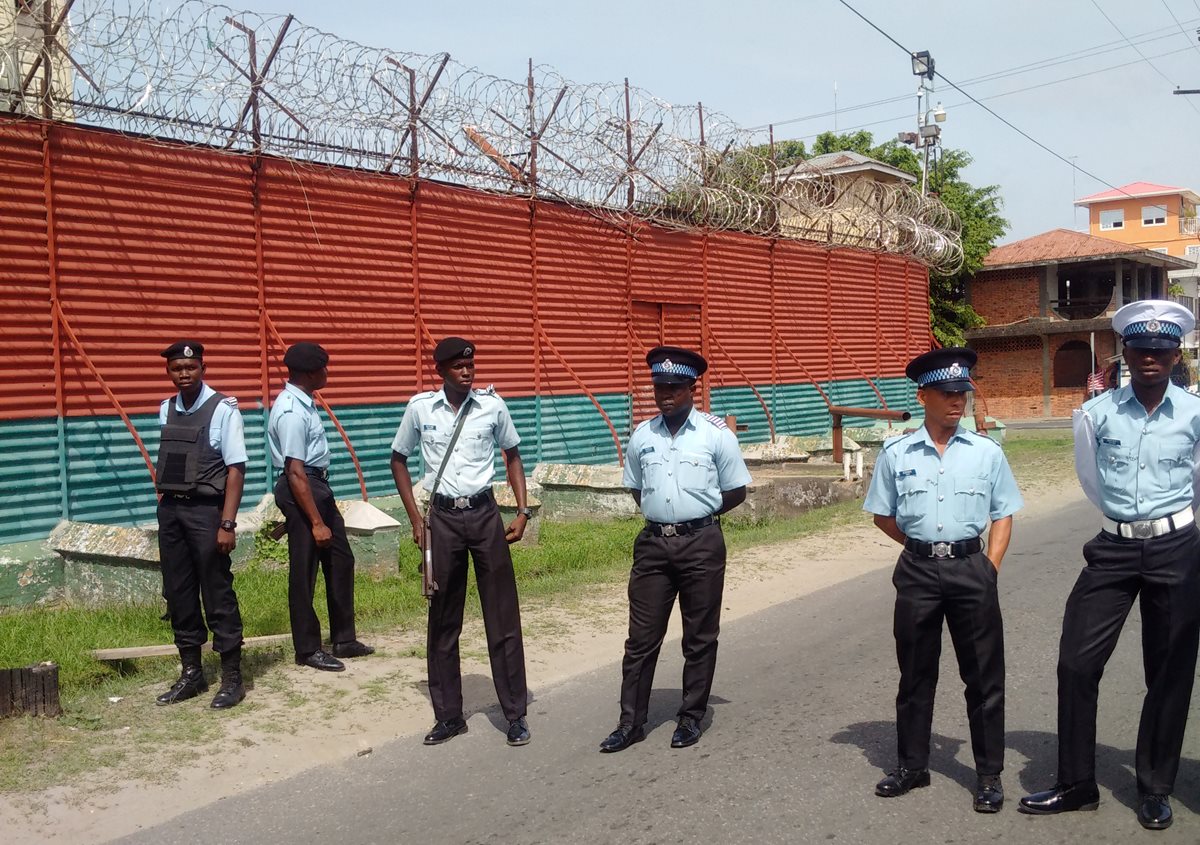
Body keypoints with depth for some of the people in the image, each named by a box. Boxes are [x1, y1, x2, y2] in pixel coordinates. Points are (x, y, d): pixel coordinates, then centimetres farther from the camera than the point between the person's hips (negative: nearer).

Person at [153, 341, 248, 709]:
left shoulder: (223, 409, -11)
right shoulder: (166, 410, 8)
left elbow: (236, 469, -13)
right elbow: (166, 463, 12)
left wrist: (227, 523, -17)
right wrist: (165, 505, 8)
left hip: (205, 510, -6)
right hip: (169, 510, 6)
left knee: (217, 595, 0)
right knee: (178, 594, 12)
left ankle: (232, 677, 11)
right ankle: (191, 672, 26)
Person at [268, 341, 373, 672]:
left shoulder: (302, 401, 8)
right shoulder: (292, 412, -22)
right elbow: (295, 472, -24)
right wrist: (316, 522, -23)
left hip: (318, 486, 10)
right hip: (300, 490, -10)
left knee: (341, 560, 15)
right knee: (304, 572, 2)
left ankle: (344, 639, 26)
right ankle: (308, 649, 15)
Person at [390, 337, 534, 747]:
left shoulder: (492, 405, -2)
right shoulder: (420, 407, -2)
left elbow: (512, 455, 10)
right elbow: (399, 459, 10)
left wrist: (522, 511, 2)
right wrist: (416, 519, 3)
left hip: (484, 514, 0)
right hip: (443, 517, 1)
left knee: (503, 617, 2)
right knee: (443, 621, 8)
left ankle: (516, 713, 14)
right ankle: (448, 715, 21)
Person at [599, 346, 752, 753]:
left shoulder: (716, 434, -4)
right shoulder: (641, 436, 6)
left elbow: (736, 491, 2)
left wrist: (697, 514, 0)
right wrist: (666, 513, 6)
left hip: (702, 544, -3)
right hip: (653, 543, 3)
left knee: (699, 637, 8)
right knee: (641, 637, 5)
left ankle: (691, 718, 22)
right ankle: (631, 722, 14)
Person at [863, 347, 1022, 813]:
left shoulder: (987, 452, 0)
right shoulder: (896, 454, 1)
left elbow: (1002, 516, 5)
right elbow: (883, 516, 10)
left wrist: (990, 569, -3)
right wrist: (924, 546, 4)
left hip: (971, 568, 0)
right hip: (917, 571, 1)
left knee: (984, 675, 6)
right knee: (915, 673, 12)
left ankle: (989, 773, 20)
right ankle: (911, 765, 27)